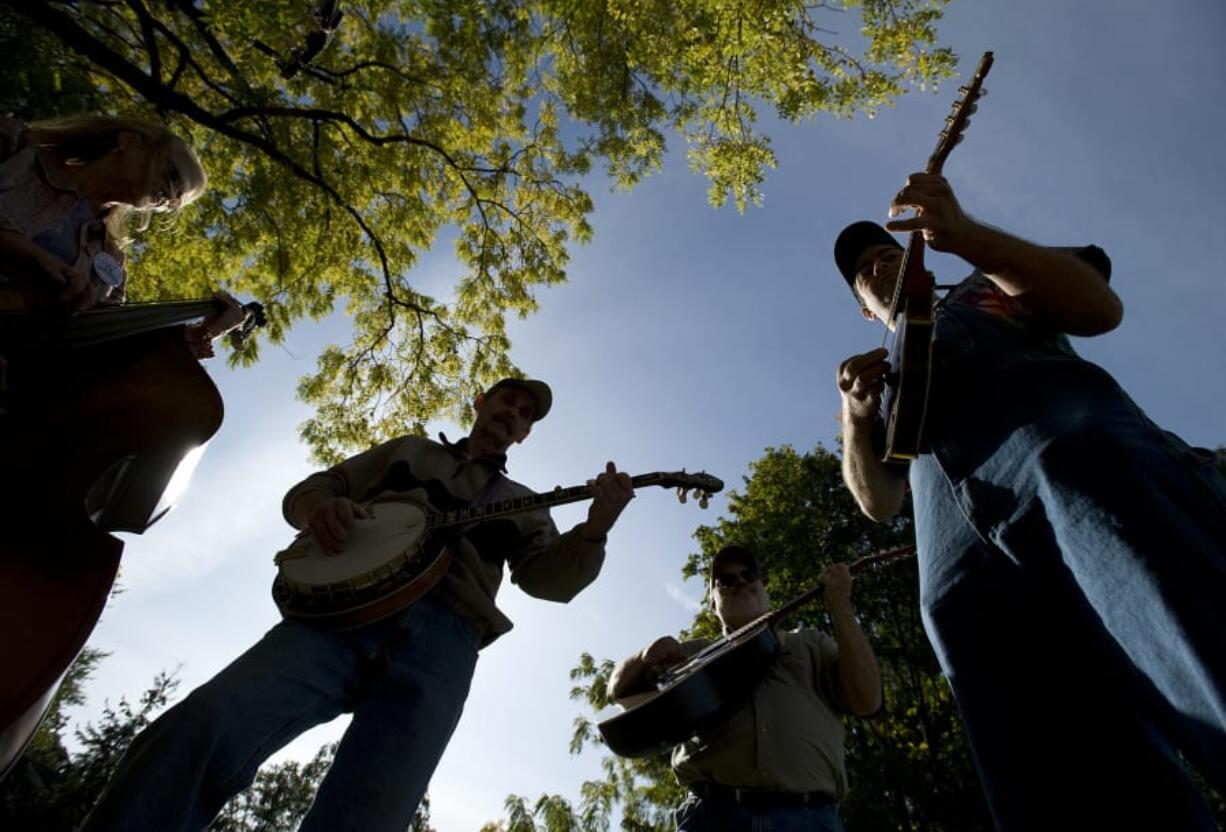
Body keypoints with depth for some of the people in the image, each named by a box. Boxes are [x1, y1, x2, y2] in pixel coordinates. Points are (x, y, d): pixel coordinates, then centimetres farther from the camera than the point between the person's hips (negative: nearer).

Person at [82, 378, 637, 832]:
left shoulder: (520, 504, 27)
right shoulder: (408, 449, 28)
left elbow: (549, 577, 12)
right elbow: (308, 489, 24)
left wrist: (594, 529, -7)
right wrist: (321, 510, -2)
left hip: (442, 640, 0)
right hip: (343, 607, 1)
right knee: (202, 730, -25)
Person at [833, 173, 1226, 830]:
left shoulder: (990, 285, 34)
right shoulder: (887, 377, 37)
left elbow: (1100, 307, 11)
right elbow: (878, 501, 24)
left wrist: (966, 236, 0)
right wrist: (856, 417, 4)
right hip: (968, 566, 3)